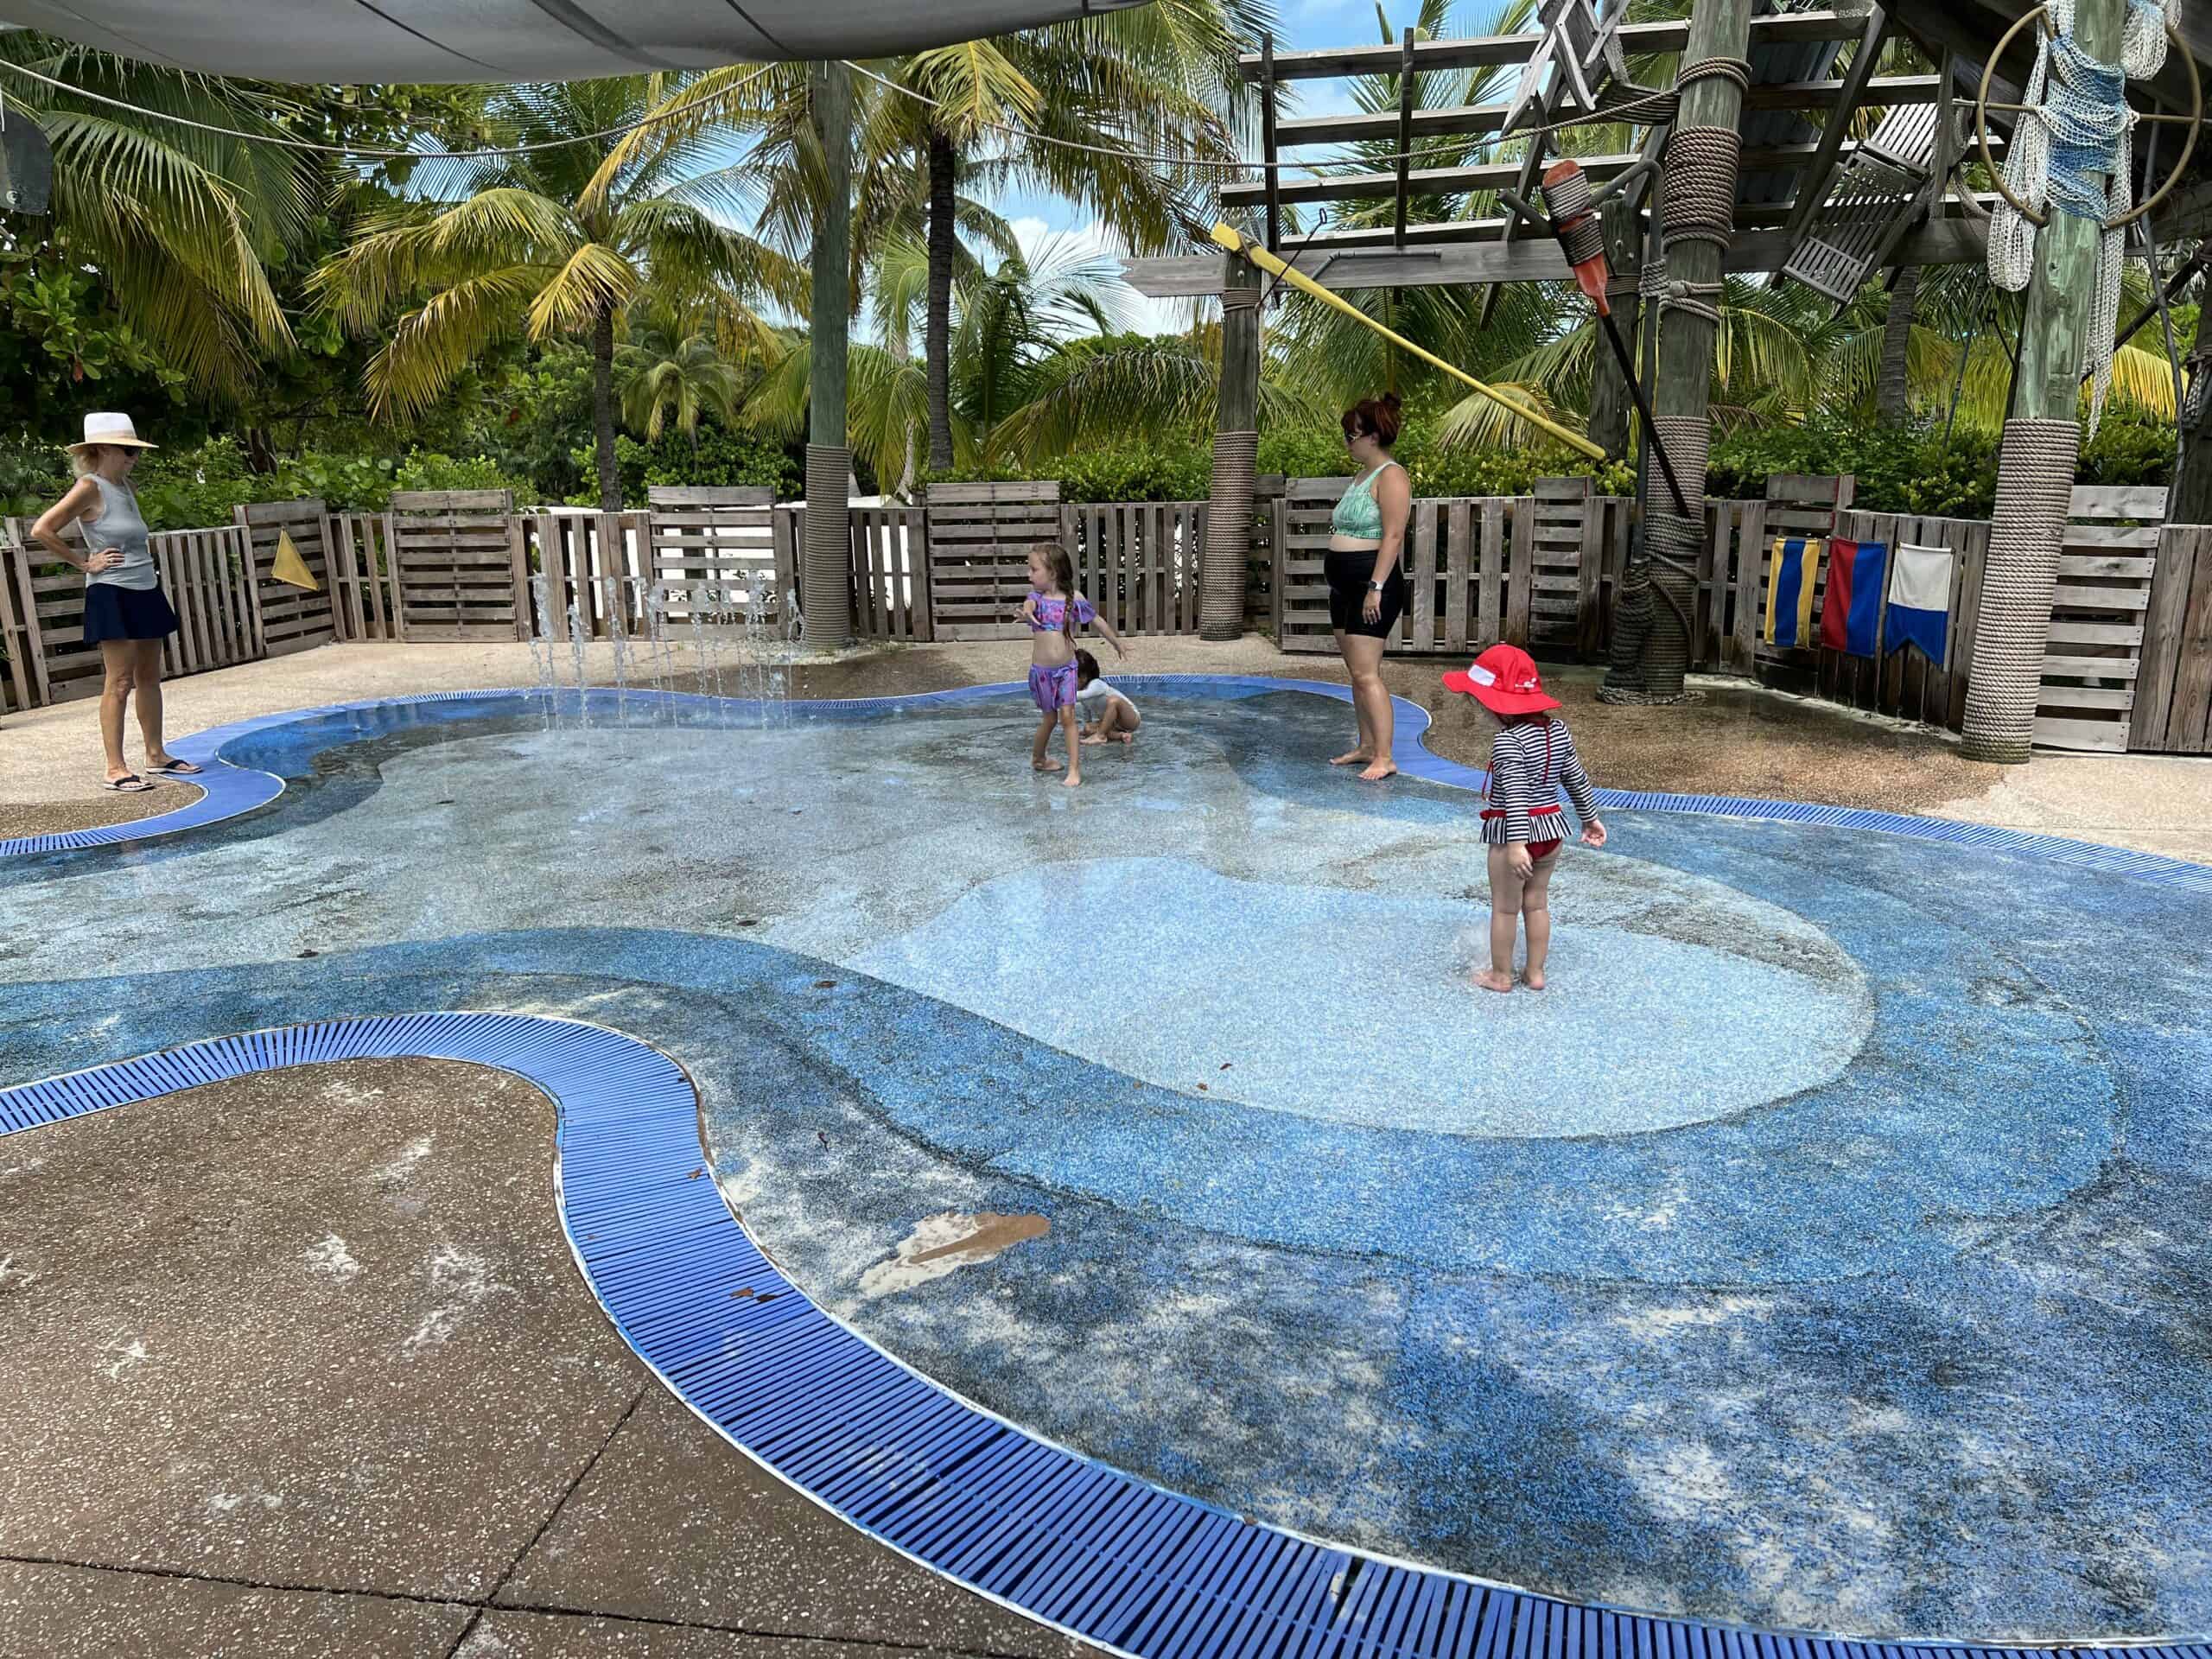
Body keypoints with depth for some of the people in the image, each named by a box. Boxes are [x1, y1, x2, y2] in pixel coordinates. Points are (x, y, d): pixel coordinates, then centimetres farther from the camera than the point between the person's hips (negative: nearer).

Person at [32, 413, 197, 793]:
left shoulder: (126, 487, 12)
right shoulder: (90, 488, -11)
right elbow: (41, 530, -18)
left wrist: (142, 555, 13)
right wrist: (84, 562, -12)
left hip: (145, 591, 8)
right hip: (112, 595, -8)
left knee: (149, 677, 13)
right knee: (119, 682, -7)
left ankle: (156, 755, 22)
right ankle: (116, 769, -4)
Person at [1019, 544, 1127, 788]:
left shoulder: (1074, 598, -4)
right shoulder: (1036, 597, -4)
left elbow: (1097, 621, 10)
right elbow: (1028, 604, -30)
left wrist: (1117, 643, 21)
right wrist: (1027, 612, -55)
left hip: (1067, 668, 0)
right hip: (1042, 670, 1)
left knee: (1067, 715, -6)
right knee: (1049, 718, 11)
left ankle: (1074, 769, -3)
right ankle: (1037, 757, 35)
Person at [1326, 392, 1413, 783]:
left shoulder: (1391, 476, -13)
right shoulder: (1362, 475, 18)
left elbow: (1393, 536, -20)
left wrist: (1376, 588, -24)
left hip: (1372, 584, -10)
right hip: (1345, 585, 10)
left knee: (1366, 674, -13)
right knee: (1356, 672, 13)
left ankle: (1384, 758, -10)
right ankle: (1366, 746, 21)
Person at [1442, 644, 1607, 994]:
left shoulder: (1507, 740, -22)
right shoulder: (1558, 729, 2)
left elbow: (1515, 794, -28)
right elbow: (1577, 779, 10)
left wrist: (1517, 843, -31)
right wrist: (1590, 818, 21)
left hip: (1512, 831, -7)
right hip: (1551, 827, 7)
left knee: (1505, 907, 8)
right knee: (1537, 902, 18)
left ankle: (1500, 975, 19)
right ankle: (1535, 973, 26)